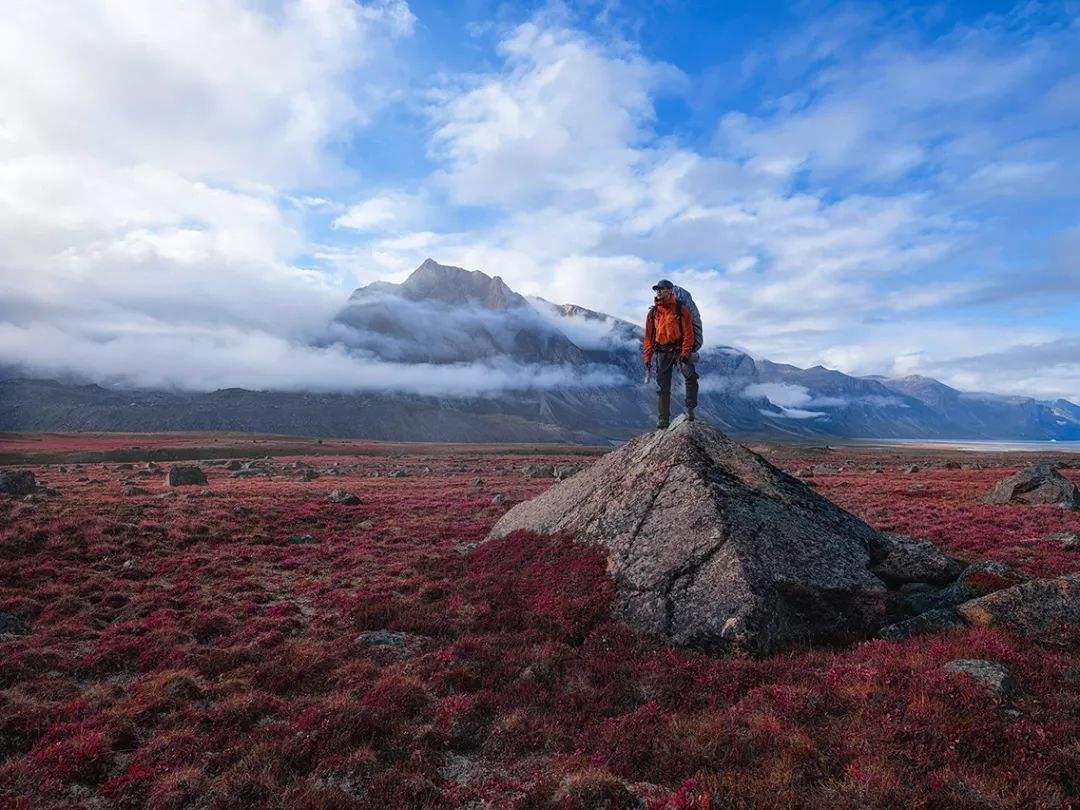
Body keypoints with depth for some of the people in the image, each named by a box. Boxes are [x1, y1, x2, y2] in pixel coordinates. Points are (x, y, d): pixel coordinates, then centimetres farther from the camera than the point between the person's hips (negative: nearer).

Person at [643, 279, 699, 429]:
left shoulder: (681, 310, -2)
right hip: (662, 353, 3)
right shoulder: (653, 313, 9)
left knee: (691, 376, -26)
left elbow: (688, 333, -8)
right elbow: (648, 338, 10)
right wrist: (647, 360, 4)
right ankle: (663, 419, 11)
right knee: (663, 387, 4)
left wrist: (684, 354, -18)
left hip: (680, 349, -3)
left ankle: (690, 409, -15)